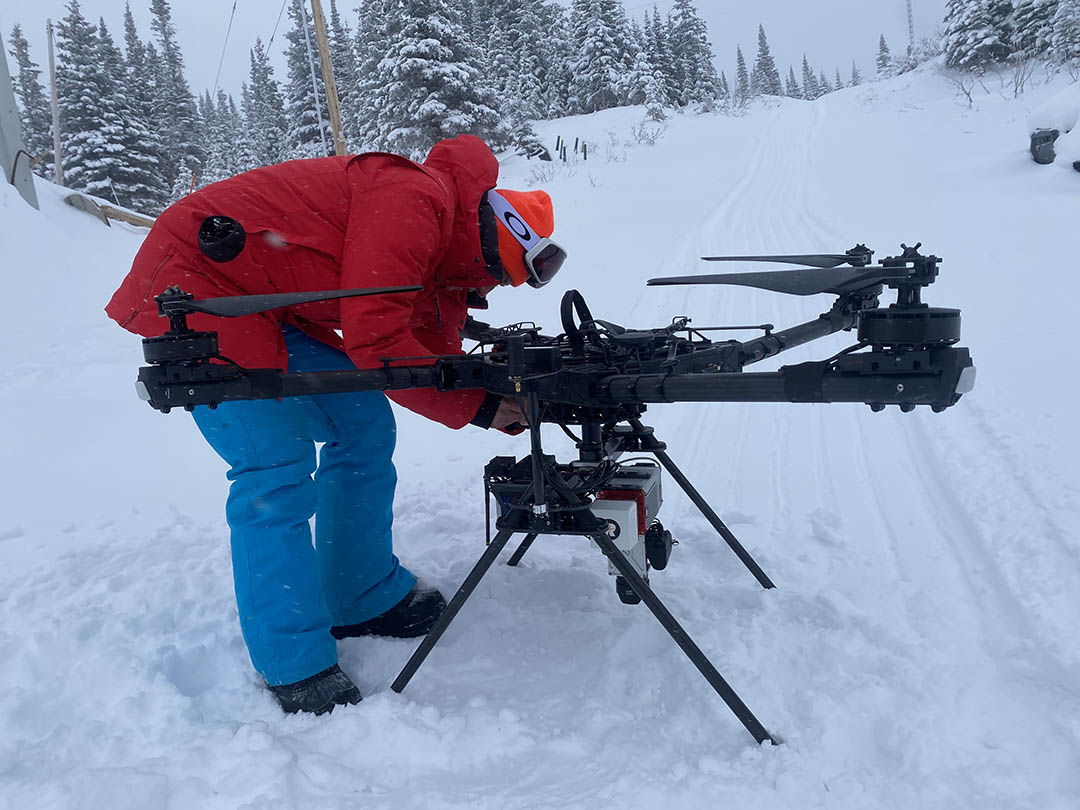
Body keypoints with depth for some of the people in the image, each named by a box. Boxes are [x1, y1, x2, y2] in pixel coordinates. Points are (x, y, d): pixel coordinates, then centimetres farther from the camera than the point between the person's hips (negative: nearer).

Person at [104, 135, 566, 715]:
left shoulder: (437, 260, 9)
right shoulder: (415, 196, -21)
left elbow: (435, 362, 4)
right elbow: (375, 340, -27)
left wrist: (505, 406, -12)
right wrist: (479, 408, -19)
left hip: (269, 307, 10)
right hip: (195, 284, -10)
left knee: (363, 425, 6)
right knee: (279, 464, -15)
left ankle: (365, 600, 19)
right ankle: (295, 667, -1)